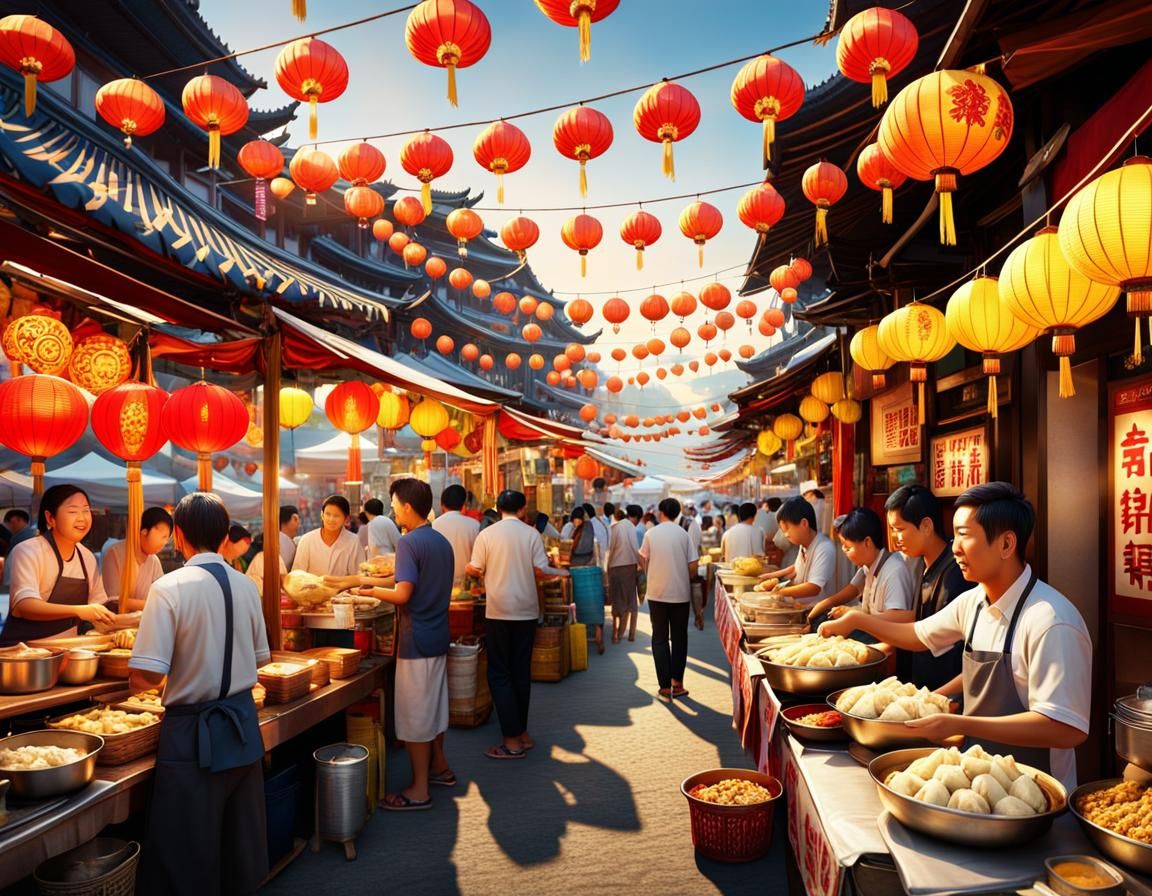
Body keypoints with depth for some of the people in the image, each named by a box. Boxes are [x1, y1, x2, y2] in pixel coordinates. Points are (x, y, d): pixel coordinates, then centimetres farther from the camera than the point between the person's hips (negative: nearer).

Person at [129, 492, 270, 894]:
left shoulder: (170, 587, -17)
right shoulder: (246, 586, 0)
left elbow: (144, 677, -19)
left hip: (193, 733, -5)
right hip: (243, 722, 5)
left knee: (188, 858, 10)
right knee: (240, 835, 21)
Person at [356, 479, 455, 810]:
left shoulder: (409, 542, -17)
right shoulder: (443, 542, 9)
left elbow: (403, 595, -23)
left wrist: (372, 591, -7)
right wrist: (392, 578, 17)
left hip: (416, 640, -8)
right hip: (439, 635, 8)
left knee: (414, 715, 0)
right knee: (434, 704, 20)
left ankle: (419, 790, 8)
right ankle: (439, 767, 34)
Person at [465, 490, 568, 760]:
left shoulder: (486, 534, -5)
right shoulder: (531, 533, -1)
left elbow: (476, 570, -1)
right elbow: (541, 569, -4)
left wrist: (468, 568, 20)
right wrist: (561, 573, 16)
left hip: (498, 611, -2)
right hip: (527, 610, 3)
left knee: (499, 674, 4)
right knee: (522, 671, 13)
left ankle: (513, 740, 1)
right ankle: (522, 733, 22)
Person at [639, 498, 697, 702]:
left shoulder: (651, 534, -3)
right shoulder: (683, 534, -4)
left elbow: (642, 560, 9)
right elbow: (693, 565, -5)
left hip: (657, 593, 0)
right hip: (680, 593, 0)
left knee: (659, 639, 7)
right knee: (679, 638, 13)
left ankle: (665, 687, 4)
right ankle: (677, 684, 15)